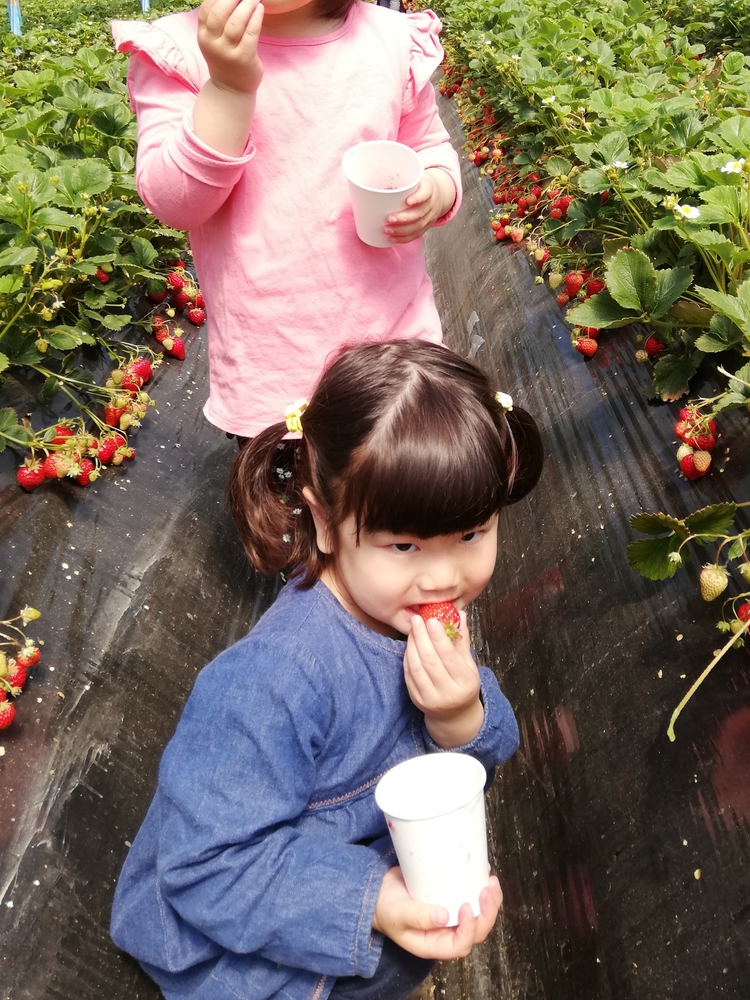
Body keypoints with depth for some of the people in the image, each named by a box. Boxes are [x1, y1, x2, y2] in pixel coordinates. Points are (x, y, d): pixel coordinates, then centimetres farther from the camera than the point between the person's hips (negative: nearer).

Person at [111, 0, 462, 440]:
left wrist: (435, 192, -11)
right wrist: (229, 87, -27)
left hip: (397, 328, 3)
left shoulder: (395, 40, -2)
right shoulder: (178, 48, -9)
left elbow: (430, 147, 12)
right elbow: (172, 202, -15)